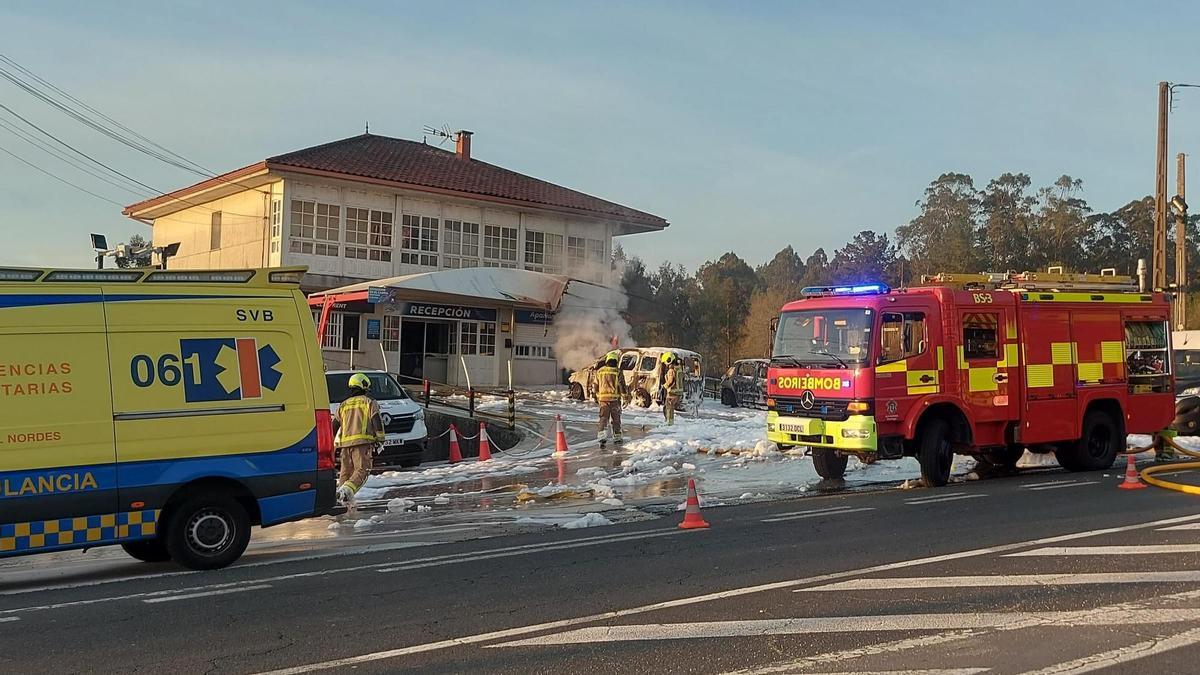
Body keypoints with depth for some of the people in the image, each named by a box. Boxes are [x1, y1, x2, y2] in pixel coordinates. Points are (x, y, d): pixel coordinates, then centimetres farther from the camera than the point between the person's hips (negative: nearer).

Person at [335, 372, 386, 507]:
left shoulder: (343, 405, 23)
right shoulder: (369, 402, 9)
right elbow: (377, 421, -2)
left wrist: (335, 444, 27)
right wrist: (380, 439, 2)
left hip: (345, 442, 5)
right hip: (362, 442, -5)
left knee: (345, 472, 13)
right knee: (362, 470, -10)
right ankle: (346, 490, -29)